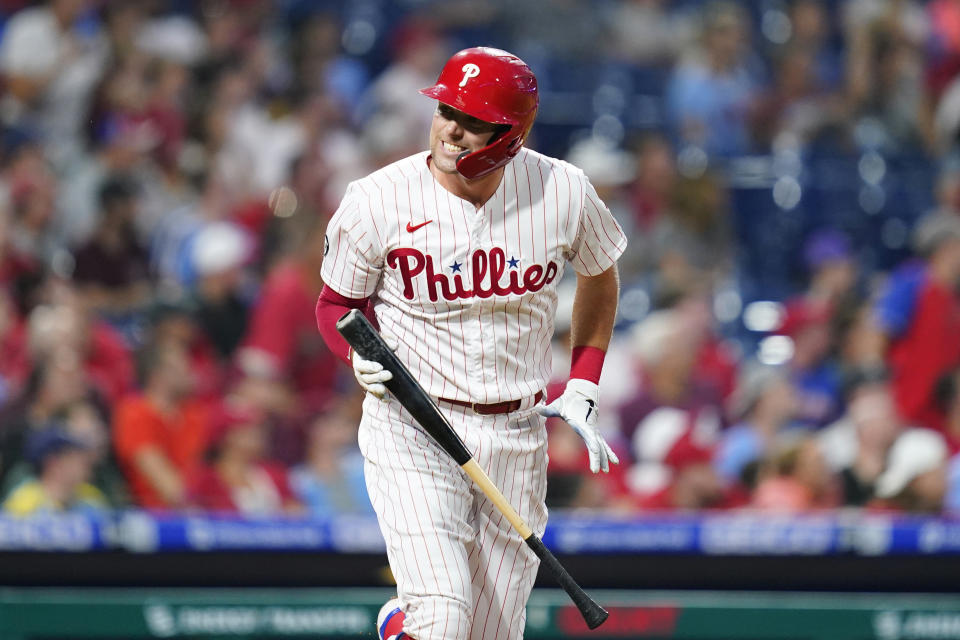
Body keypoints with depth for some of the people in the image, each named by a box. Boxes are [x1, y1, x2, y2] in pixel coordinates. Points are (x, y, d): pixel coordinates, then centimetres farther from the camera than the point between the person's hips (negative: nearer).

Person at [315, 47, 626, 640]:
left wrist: (581, 392, 10)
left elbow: (600, 274, 15)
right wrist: (361, 354, -17)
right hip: (412, 431, -3)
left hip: (517, 435, 3)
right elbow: (335, 302, 4)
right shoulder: (379, 201, -11)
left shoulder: (563, 193, -5)